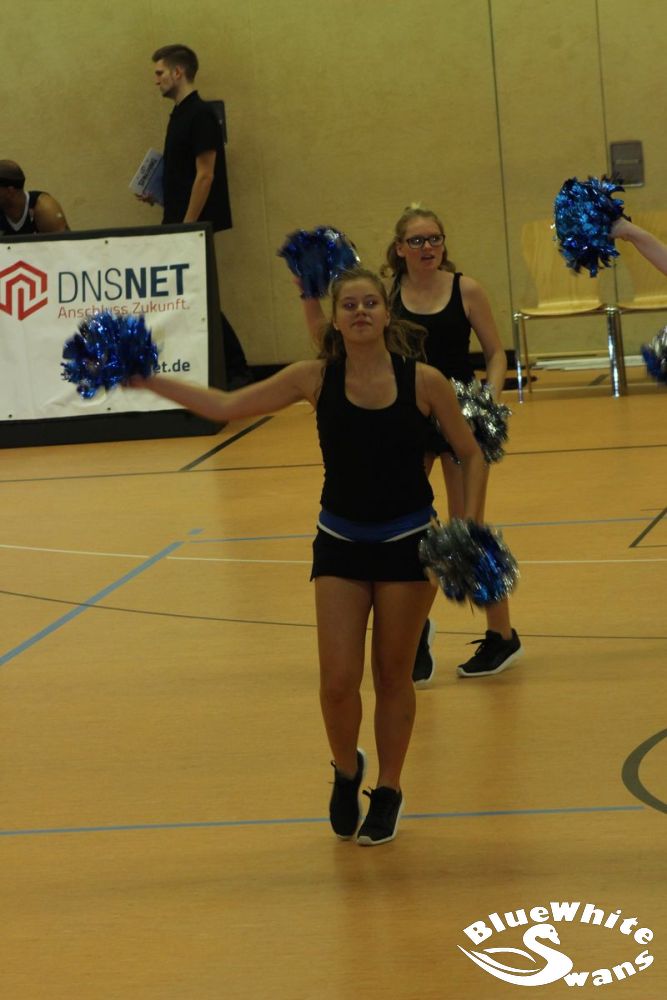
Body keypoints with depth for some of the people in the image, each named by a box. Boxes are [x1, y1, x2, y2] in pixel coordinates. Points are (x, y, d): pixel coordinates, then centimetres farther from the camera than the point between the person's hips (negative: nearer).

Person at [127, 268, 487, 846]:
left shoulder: (423, 381, -10)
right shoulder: (316, 379, -6)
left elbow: (471, 454, 1)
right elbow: (225, 407, -5)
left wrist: (468, 530, -10)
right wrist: (149, 380, -12)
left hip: (408, 542, -1)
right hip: (341, 543, 1)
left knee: (393, 677, 8)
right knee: (338, 681, -4)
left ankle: (388, 792, 27)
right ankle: (346, 771, 27)